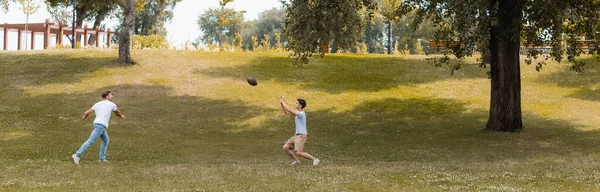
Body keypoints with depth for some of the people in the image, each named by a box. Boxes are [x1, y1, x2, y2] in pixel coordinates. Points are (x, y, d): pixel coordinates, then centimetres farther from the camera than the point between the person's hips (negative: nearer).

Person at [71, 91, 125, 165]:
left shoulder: (97, 104, 14)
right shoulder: (112, 105, 3)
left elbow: (87, 112, 9)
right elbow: (117, 113, 23)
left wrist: (84, 117, 32)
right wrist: (121, 116, 46)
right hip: (100, 125, -8)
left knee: (106, 140, 20)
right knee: (90, 141, -12)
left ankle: (102, 158, 20)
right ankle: (77, 155, -19)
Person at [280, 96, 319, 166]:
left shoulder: (301, 114, -17)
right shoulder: (297, 113, 12)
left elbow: (289, 110, -24)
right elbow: (286, 112, 17)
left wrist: (282, 102, -15)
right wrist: (281, 103, 4)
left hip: (301, 135, -9)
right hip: (296, 135, 9)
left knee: (299, 153, -18)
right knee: (285, 147, 3)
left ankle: (315, 159, -5)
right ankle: (296, 160, 14)